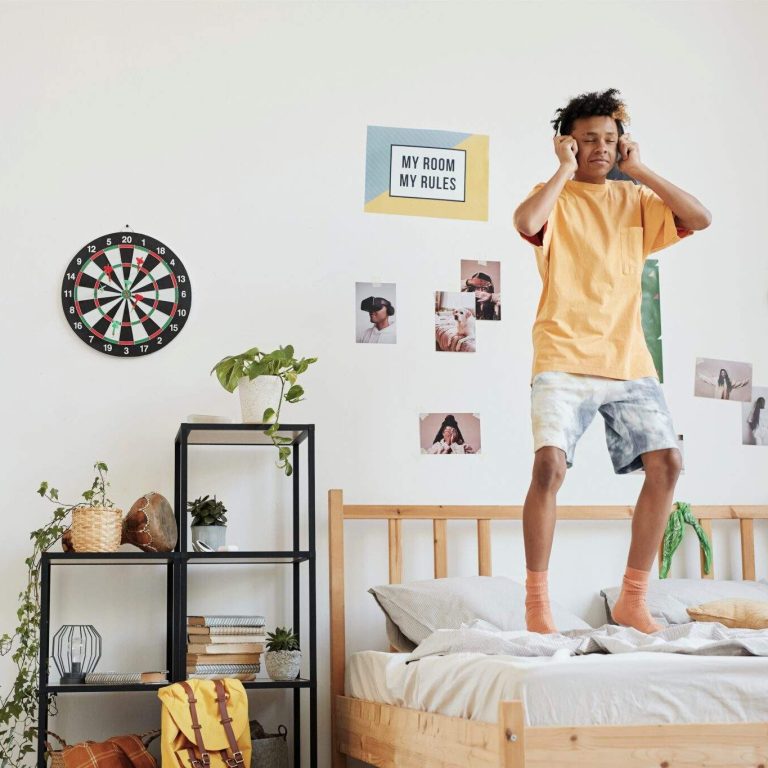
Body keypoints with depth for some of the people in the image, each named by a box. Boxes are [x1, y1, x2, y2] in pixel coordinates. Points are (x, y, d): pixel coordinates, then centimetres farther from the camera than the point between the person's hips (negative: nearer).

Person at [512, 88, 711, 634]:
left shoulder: (635, 200, 17)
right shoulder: (554, 197, 6)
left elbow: (700, 218, 2)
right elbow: (526, 222, -18)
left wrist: (640, 170, 4)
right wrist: (566, 170, -6)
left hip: (629, 359, 4)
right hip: (565, 358, -4)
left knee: (666, 461, -7)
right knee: (550, 463, -22)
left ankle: (633, 601, 5)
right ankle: (537, 602, -10)